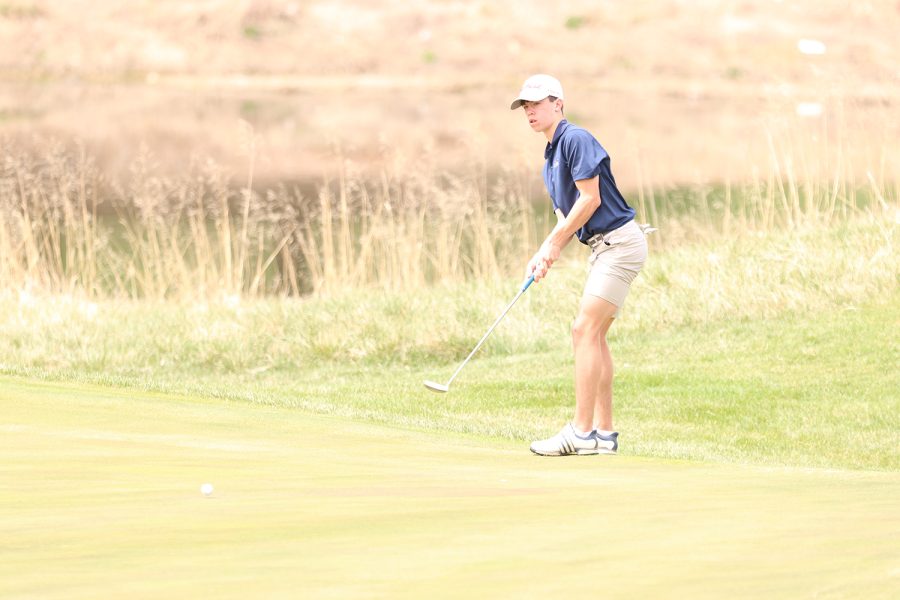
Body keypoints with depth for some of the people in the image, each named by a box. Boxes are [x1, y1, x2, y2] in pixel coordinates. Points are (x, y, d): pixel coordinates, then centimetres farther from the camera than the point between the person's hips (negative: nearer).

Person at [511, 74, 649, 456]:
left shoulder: (575, 140, -12)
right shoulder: (551, 156, 17)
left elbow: (591, 198, -17)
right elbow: (567, 213, 19)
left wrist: (554, 245, -10)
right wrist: (545, 254, 2)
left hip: (619, 242, -10)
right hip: (603, 247, 10)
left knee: (585, 330, -13)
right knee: (594, 337, 8)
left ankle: (582, 432, -14)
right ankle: (604, 433, 10)